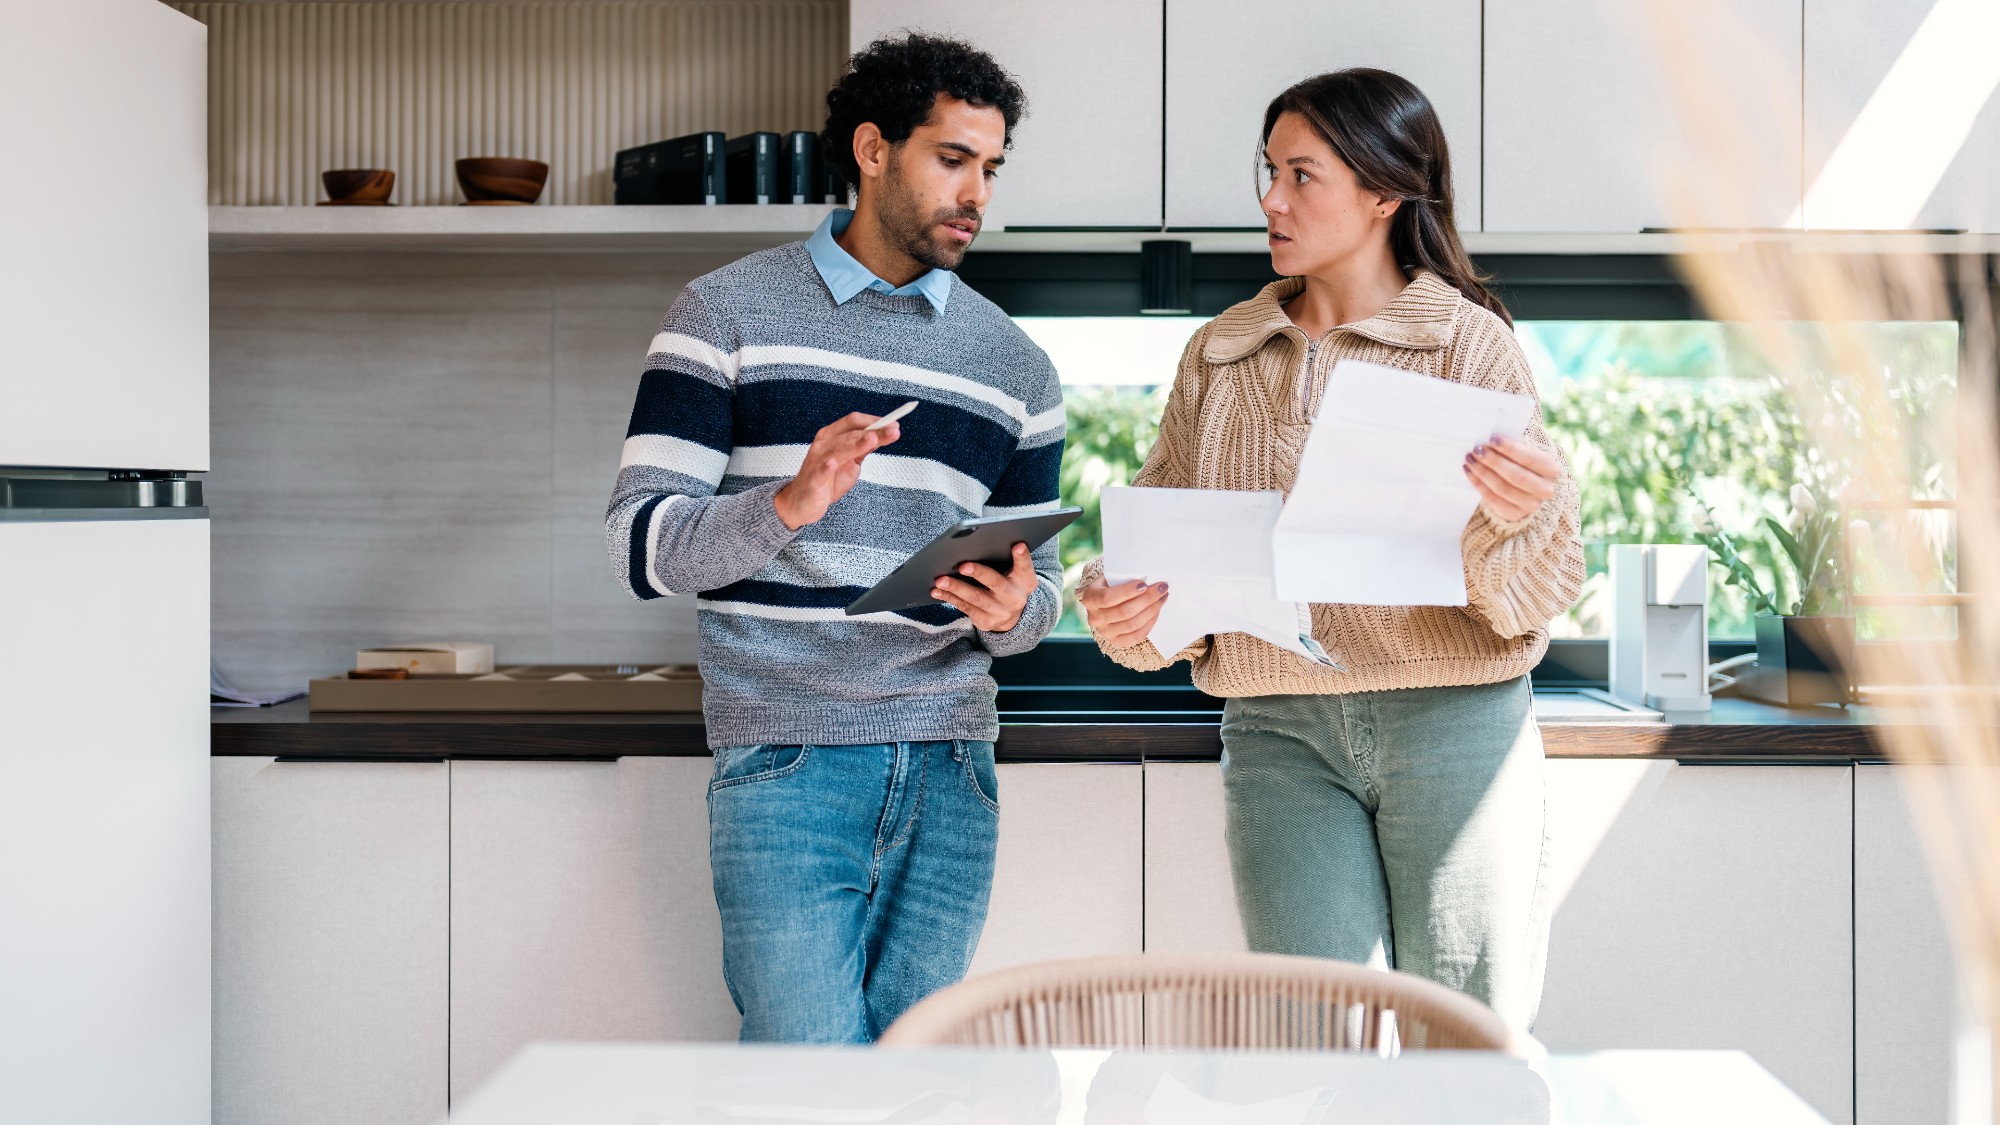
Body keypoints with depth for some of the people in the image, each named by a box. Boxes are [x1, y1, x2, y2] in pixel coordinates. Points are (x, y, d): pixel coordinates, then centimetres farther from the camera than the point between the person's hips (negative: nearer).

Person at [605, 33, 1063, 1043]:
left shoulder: (1014, 366, 15)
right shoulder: (727, 315, 3)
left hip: (949, 770, 4)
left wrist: (1012, 611, -6)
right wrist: (785, 506, -21)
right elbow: (642, 545, -3)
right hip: (787, 768, -4)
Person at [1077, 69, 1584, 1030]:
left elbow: (1530, 597, -4)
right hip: (1280, 731, 3)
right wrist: (1122, 609, -11)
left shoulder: (1470, 343, 0)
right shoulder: (1220, 355, 12)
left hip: (1453, 722, -2)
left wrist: (1513, 518, -25)